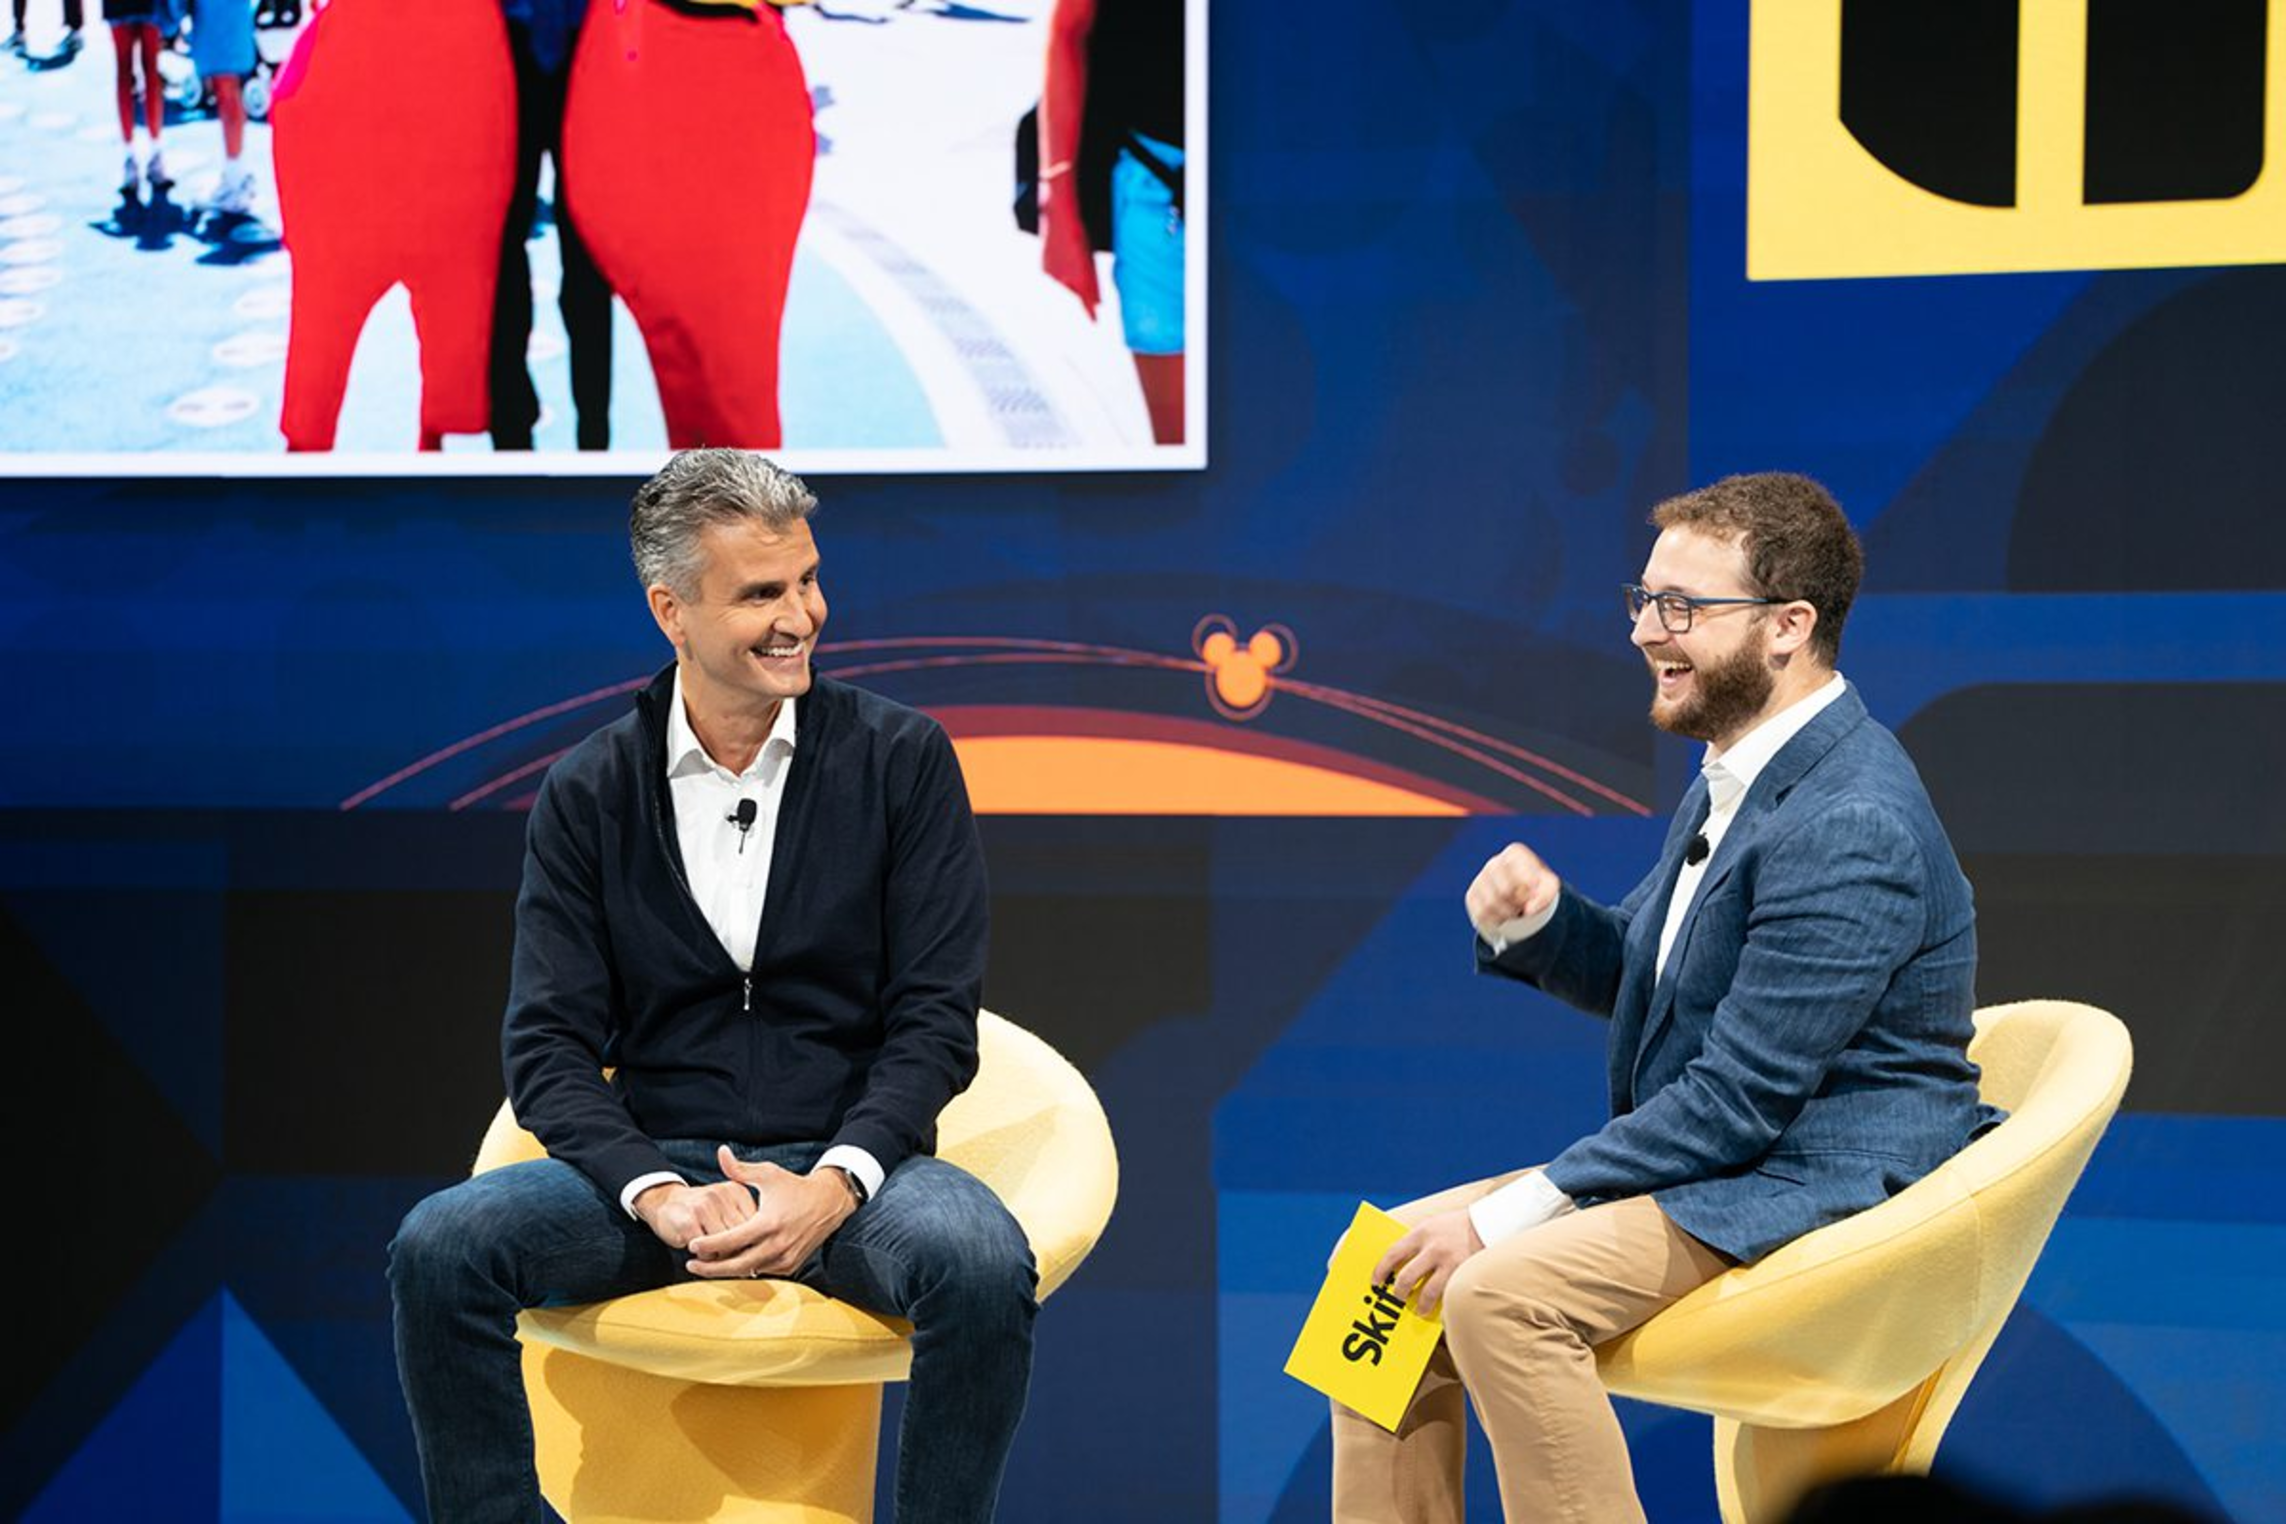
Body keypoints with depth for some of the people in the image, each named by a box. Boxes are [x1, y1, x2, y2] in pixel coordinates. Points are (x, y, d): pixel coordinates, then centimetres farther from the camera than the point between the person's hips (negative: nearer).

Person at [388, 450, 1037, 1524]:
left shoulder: (901, 759, 3)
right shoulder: (588, 793, 6)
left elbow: (935, 1022, -1)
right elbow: (547, 1047, 1)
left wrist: (833, 1186, -18)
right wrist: (658, 1194, -18)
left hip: (847, 1165, -1)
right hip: (657, 1163, 1)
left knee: (982, 1265, -34)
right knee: (438, 1248, -25)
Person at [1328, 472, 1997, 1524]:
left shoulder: (1849, 826, -22)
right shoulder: (1740, 775, 11)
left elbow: (1738, 1098, -24)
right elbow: (1632, 975, 22)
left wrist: (1506, 1216, -20)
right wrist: (1538, 918, -2)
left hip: (1824, 1191, -10)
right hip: (1715, 1164, 10)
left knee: (1499, 1294, -29)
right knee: (1390, 1262, 1)